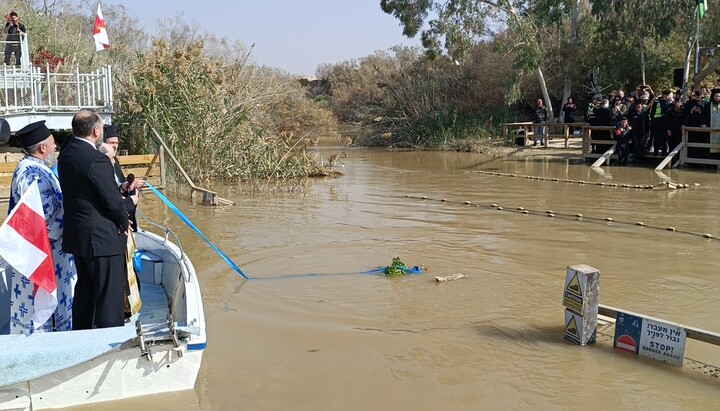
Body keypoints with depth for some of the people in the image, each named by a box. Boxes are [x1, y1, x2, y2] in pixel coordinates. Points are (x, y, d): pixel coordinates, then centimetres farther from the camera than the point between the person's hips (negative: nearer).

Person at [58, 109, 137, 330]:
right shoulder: (96, 160, -21)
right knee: (110, 295, -1)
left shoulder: (66, 155, 6)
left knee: (85, 290, 21)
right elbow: (114, 203, -19)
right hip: (102, 238, -9)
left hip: (77, 236, 9)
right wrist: (130, 201, 2)